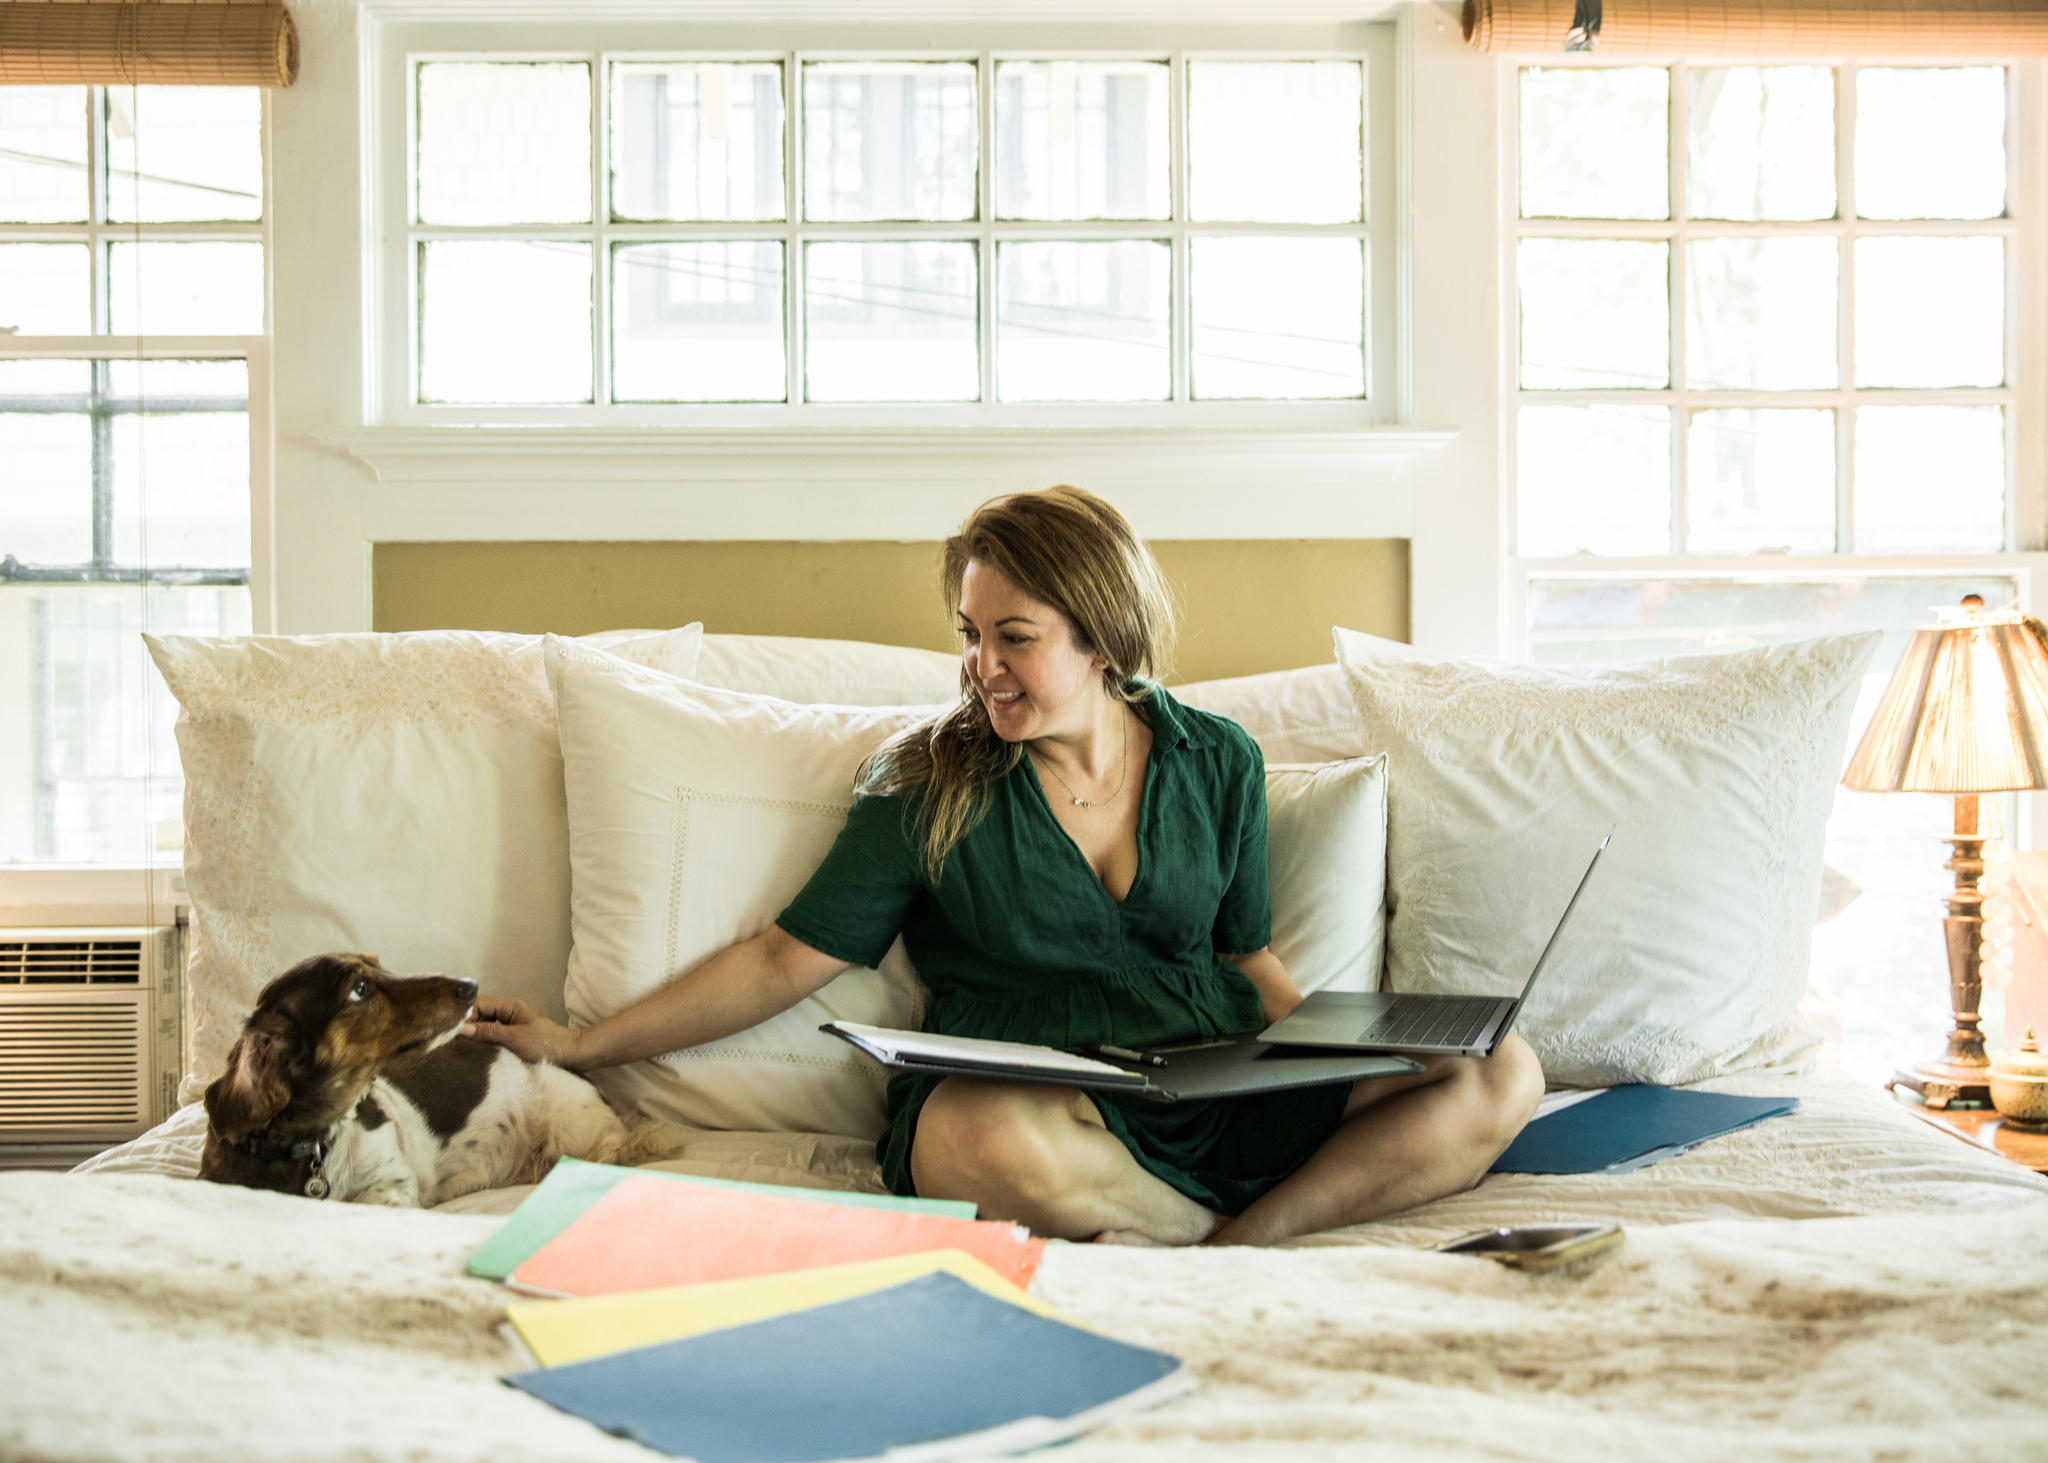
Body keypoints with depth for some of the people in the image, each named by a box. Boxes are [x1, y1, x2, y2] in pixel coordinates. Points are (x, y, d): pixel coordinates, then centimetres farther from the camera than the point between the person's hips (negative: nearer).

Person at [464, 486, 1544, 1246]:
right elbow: (788, 956, 3)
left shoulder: (1218, 763, 9)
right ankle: (1263, 1220, -15)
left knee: (1499, 1076, -16)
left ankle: (1242, 1238, -21)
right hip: (1028, 1099, -3)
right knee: (1001, 1141, -41)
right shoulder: (929, 786, 2)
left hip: (1224, 1086, 3)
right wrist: (579, 1045, 0)